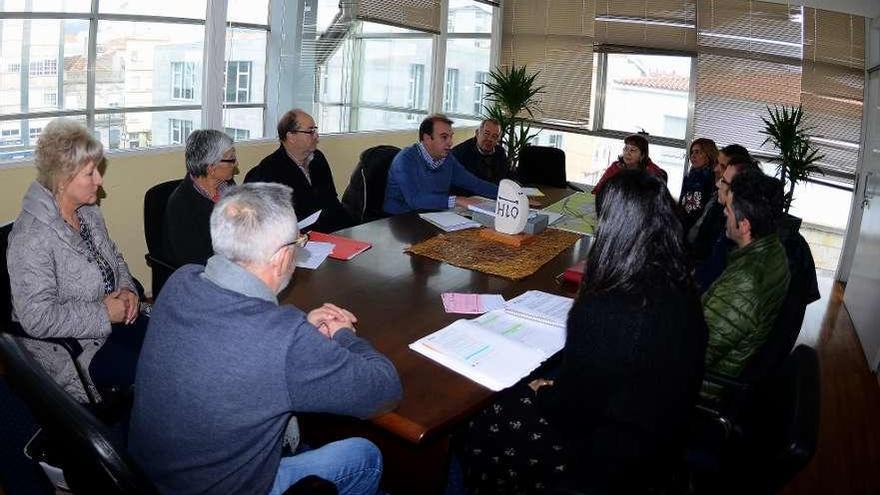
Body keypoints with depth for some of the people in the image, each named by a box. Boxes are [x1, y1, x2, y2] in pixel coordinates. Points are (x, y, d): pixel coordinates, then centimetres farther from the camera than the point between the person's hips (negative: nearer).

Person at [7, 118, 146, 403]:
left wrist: (127, 289, -2)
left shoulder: (88, 212, 3)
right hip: (66, 348, -8)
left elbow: (113, 257, 18)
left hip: (113, 321, 8)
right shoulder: (32, 238, -24)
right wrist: (104, 313, -21)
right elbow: (37, 319, -27)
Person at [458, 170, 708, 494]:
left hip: (613, 460, -8)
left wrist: (541, 392, -1)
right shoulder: (680, 287, -8)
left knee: (477, 436, 8)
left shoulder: (605, 311, -34)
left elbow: (569, 411, -22)